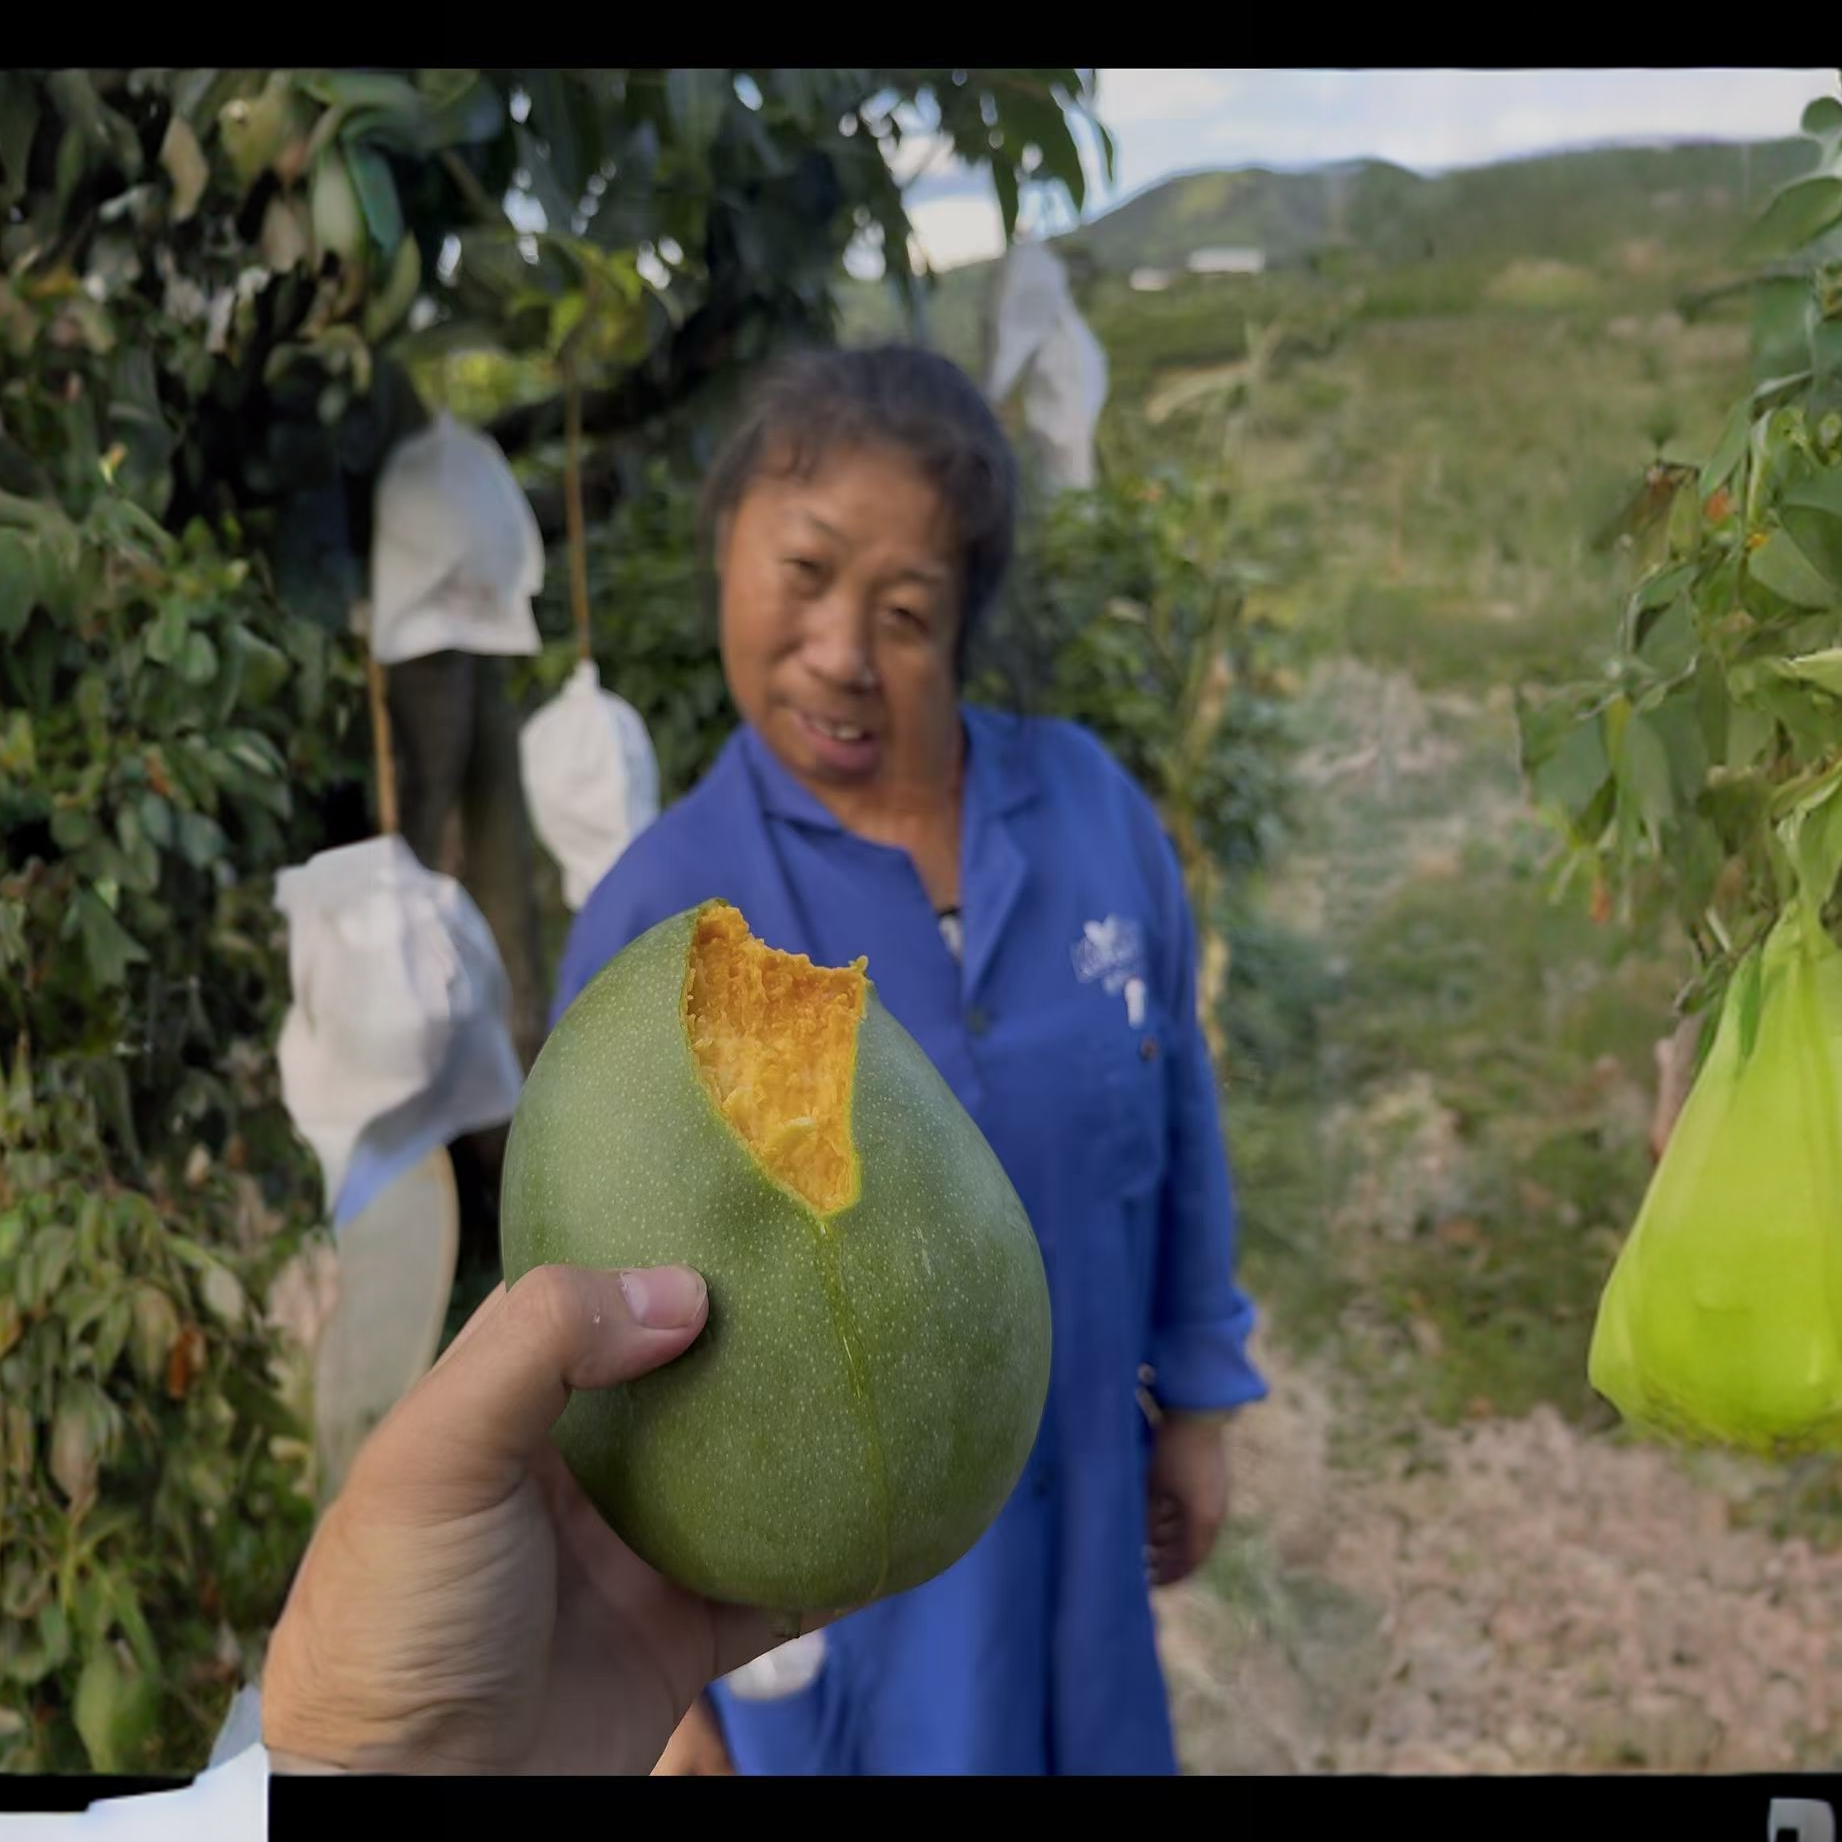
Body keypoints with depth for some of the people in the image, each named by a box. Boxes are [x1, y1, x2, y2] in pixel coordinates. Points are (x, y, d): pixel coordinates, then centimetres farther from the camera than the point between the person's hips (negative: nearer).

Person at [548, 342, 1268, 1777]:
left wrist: (1198, 1400, 9)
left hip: (1072, 1501, 3)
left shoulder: (1090, 806, -12)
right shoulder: (658, 923, -19)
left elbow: (1177, 1109, 2)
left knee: (1093, 1746, 23)